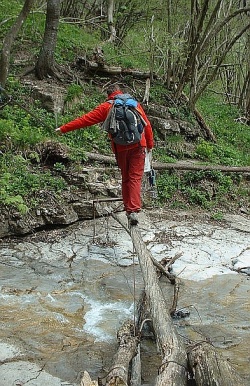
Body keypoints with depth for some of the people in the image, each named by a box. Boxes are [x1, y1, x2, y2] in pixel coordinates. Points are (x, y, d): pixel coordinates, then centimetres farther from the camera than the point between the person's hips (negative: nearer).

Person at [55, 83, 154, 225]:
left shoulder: (106, 107, 8)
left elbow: (85, 119, 5)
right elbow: (147, 124, 13)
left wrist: (64, 128, 10)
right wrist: (150, 144, 23)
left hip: (121, 148, 0)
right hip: (138, 146, 0)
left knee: (125, 179, 14)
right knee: (136, 178, -2)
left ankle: (128, 210, 14)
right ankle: (134, 210, -16)